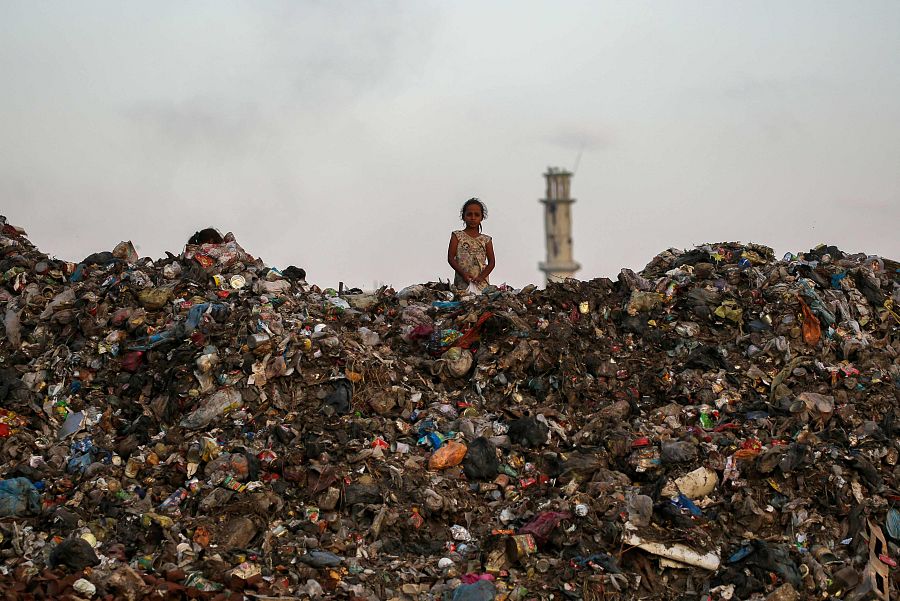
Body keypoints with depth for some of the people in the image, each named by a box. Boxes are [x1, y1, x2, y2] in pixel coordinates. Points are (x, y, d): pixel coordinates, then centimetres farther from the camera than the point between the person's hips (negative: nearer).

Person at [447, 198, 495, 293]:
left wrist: (481, 277, -10)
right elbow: (451, 258, 1)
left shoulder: (486, 240, 12)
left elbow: (491, 262, 7)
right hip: (462, 283, -2)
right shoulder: (457, 236, 7)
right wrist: (463, 274, -12)